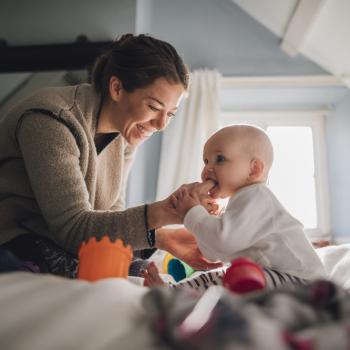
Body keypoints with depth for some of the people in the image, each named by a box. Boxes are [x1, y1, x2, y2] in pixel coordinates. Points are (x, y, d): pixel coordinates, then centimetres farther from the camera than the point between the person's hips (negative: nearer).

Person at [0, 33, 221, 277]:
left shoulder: (126, 132, -3)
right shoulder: (52, 121, -25)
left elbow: (109, 215, -2)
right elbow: (73, 227, -28)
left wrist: (163, 238, -19)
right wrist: (162, 213, -38)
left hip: (59, 240, 6)